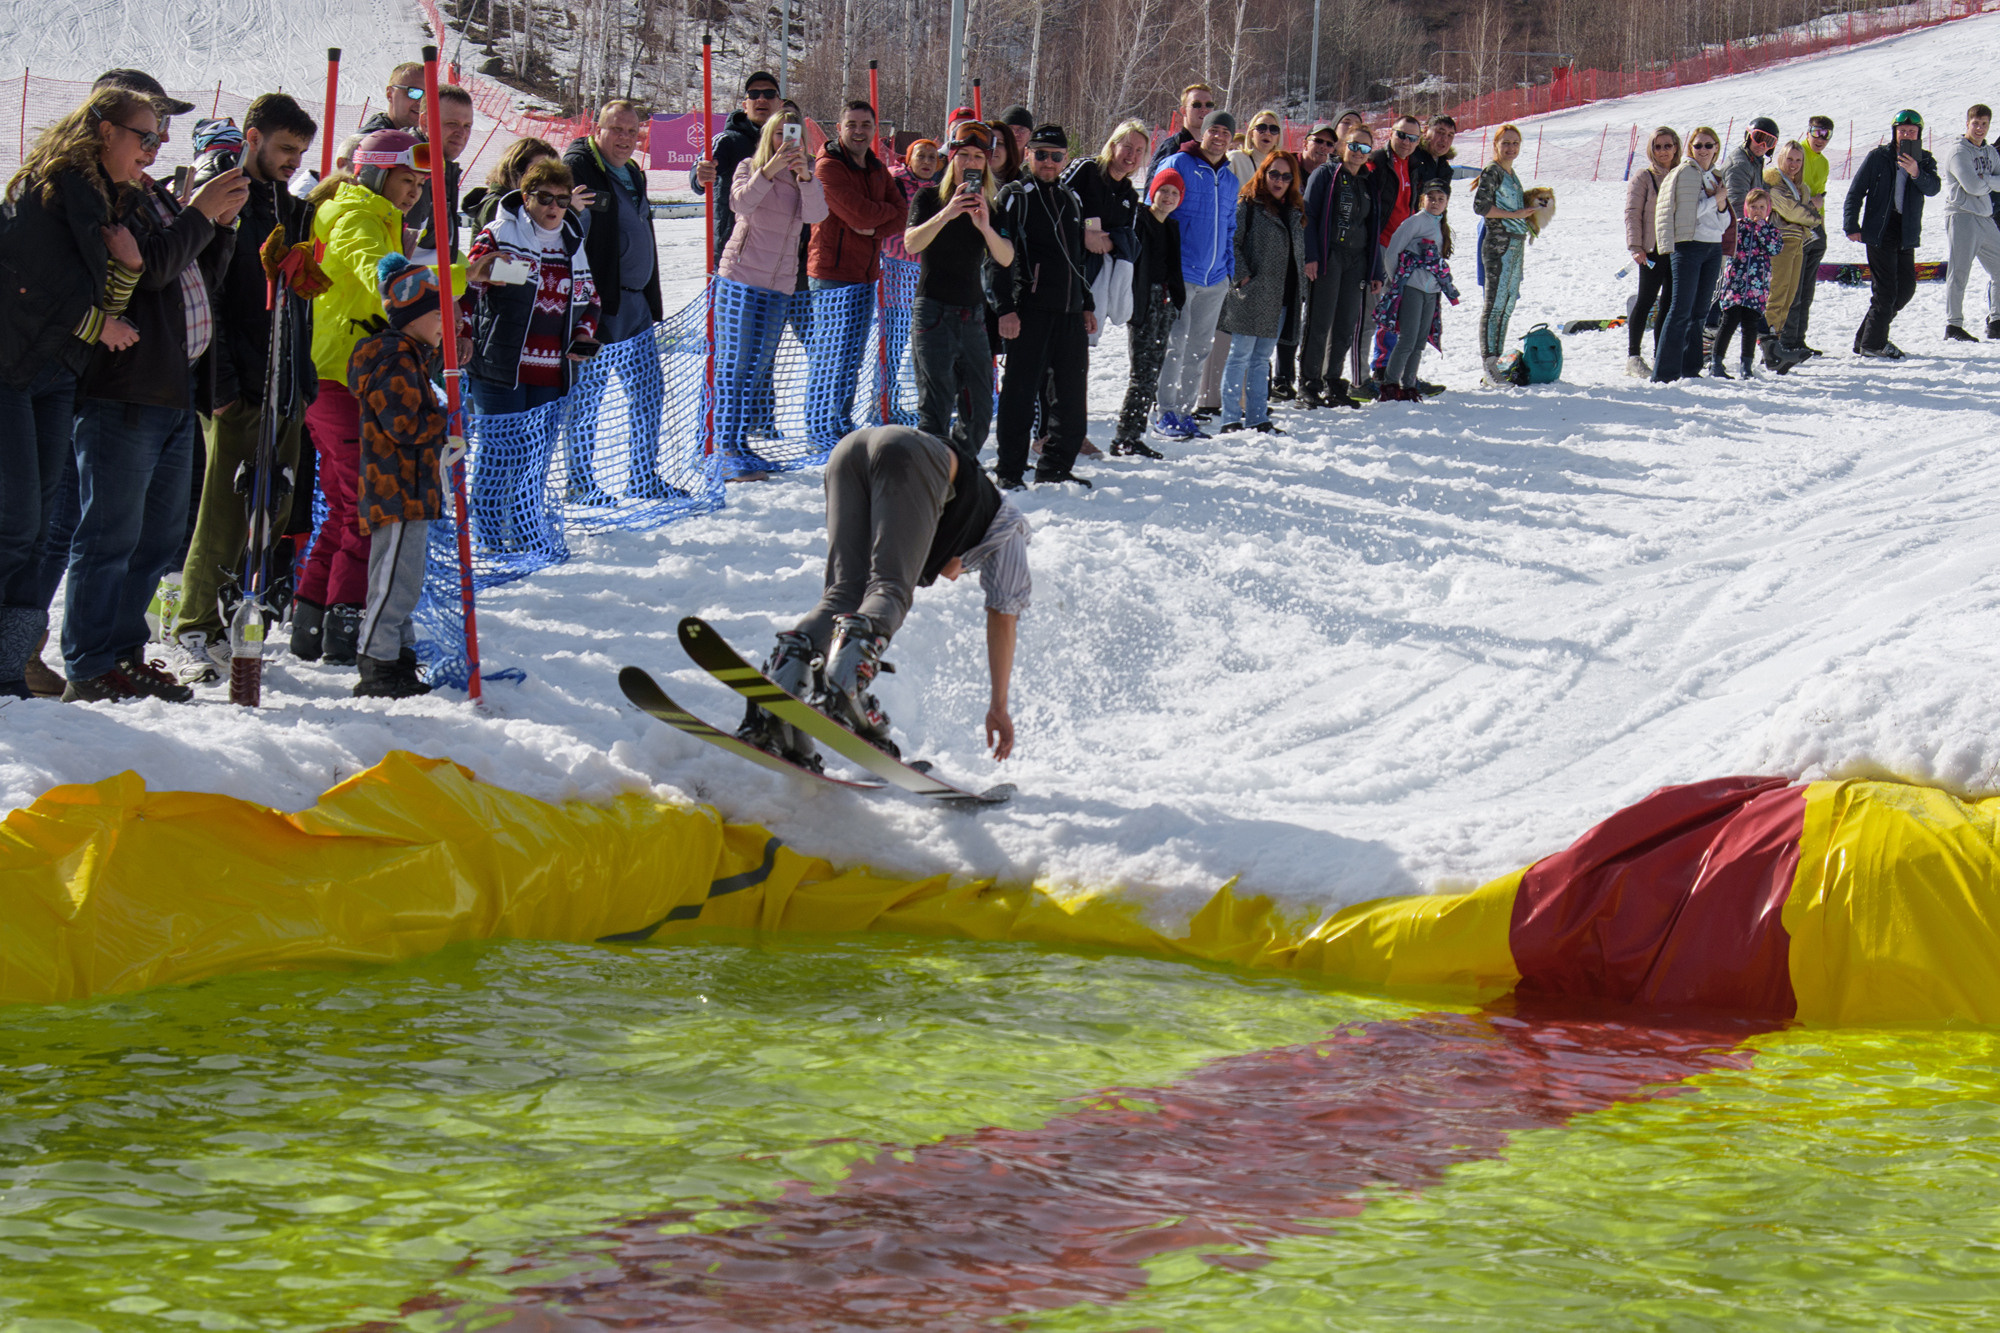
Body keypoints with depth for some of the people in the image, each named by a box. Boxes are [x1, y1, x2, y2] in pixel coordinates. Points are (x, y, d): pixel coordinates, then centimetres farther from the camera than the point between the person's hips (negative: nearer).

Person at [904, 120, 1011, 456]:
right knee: (936, 409, -13)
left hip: (973, 315, 5)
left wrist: (985, 226, -23)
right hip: (933, 312, -5)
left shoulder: (989, 207, 10)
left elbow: (1006, 259, -4)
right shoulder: (930, 197, -1)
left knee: (979, 410, 7)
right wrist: (947, 214, -33)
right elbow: (911, 243, -18)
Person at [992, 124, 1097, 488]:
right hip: (1031, 309, -6)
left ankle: (1056, 466, 18)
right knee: (1021, 390, -4)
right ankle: (1009, 470, 3)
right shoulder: (1014, 196, -1)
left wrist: (1087, 304, 21)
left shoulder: (1070, 198, 18)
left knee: (1073, 392, 7)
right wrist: (1005, 308, -14)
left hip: (1071, 311, 6)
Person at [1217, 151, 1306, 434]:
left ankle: (1257, 417, 15)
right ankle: (1231, 419, -2)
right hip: (1250, 294, -7)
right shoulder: (1247, 205, -6)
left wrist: (1306, 268, 11)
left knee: (1263, 358, 11)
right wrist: (1241, 276, -16)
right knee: (1241, 355, -4)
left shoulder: (1295, 211, 15)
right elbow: (1231, 242, -10)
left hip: (1279, 298, 7)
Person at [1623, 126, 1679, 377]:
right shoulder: (1644, 177, 0)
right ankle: (1633, 356, -2)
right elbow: (1632, 212, -4)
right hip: (1652, 250, -5)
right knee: (1646, 301, -6)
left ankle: (1661, 357, 11)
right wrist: (1636, 247, -12)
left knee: (1669, 303, 5)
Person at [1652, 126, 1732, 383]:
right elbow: (1686, 214, -11)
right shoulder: (1682, 174, -3)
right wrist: (1714, 200, -12)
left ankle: (1690, 369, 13)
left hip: (1714, 247, 7)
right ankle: (1664, 373, -12)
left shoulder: (1717, 177, 16)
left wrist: (1722, 207, -2)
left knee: (1699, 312, 8)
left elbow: (1724, 223, 18)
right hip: (1688, 246, -7)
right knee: (1681, 310, -11)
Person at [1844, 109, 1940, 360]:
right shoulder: (1878, 157, -2)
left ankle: (1868, 337, 20)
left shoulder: (1925, 161, 8)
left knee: (1906, 287, 8)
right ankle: (1872, 344, 0)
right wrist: (1851, 226, -7)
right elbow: (1856, 191, 0)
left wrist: (1917, 173, -29)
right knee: (1885, 289, -9)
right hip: (1880, 231, -5)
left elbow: (1933, 188, -10)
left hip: (1906, 234, 5)